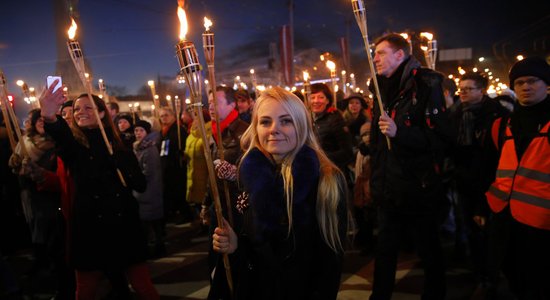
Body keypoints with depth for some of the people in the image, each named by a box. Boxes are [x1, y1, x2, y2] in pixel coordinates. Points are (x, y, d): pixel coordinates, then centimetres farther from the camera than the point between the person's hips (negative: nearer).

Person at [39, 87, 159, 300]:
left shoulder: (119, 147, 4)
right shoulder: (74, 145, -1)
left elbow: (141, 185, -2)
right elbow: (61, 135, -28)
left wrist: (119, 162, -18)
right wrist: (49, 117, -51)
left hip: (124, 226, 0)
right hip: (88, 228, 0)